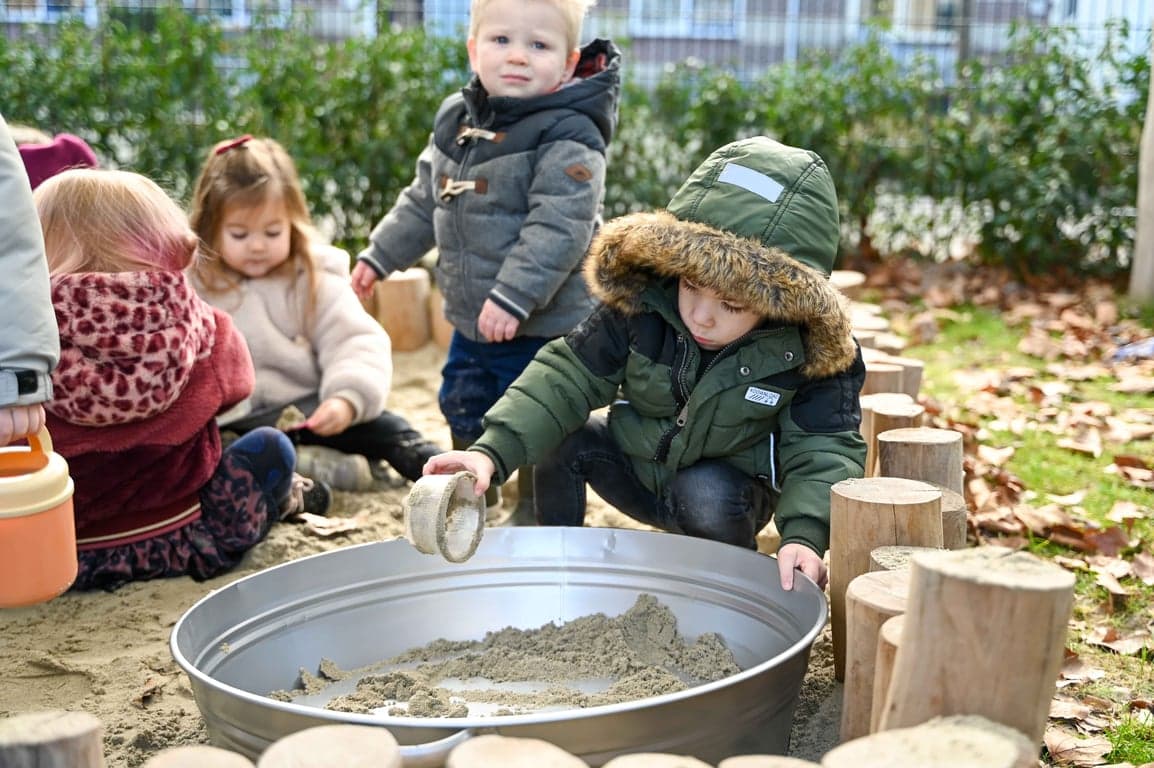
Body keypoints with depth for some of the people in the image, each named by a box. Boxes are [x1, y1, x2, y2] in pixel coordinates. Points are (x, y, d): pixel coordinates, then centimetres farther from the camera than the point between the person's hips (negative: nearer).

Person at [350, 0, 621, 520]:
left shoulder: (568, 137, -19)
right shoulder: (455, 119, 6)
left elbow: (558, 228, -28)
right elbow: (423, 202, 19)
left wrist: (513, 297, -34)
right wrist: (380, 255, 21)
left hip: (543, 328, -8)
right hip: (471, 323, 8)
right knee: (464, 418, 25)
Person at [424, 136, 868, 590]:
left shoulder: (809, 351, -27)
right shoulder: (640, 303, -23)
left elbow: (824, 446, -26)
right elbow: (568, 374, -22)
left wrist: (805, 533, -46)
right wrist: (492, 452, -35)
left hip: (727, 489, -2)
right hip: (637, 467, 2)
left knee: (705, 497, -34)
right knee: (564, 438, -22)